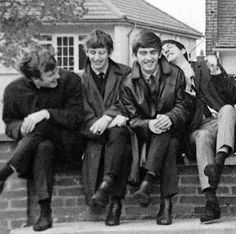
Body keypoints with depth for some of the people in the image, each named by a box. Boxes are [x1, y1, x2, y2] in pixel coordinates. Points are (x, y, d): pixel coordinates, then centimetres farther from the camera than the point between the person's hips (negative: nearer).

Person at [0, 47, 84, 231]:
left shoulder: (70, 81, -8)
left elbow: (76, 118, -12)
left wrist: (46, 113, -26)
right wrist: (22, 128, -17)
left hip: (66, 143, -1)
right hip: (35, 143, 1)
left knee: (42, 125, -33)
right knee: (44, 147, -37)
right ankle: (45, 212, -40)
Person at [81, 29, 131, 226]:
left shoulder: (124, 73, 11)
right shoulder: (81, 79, 11)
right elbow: (84, 114, 1)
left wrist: (108, 116, -19)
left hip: (118, 129, -1)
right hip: (95, 135, 1)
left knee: (117, 133, -37)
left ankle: (107, 181, -45)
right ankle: (115, 201, -39)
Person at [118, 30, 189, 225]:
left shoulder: (175, 74, 2)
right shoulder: (129, 84, 0)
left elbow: (182, 108, 0)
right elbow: (132, 119, -3)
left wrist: (169, 118, -25)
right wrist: (149, 124, -27)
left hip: (172, 131, 0)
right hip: (145, 136, 0)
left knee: (165, 132, -36)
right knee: (169, 145, -33)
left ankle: (147, 181, -44)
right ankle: (166, 202, -41)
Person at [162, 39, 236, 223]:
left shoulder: (205, 67, 16)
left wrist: (216, 73, -5)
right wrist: (185, 89, -9)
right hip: (199, 128, -1)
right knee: (203, 137, -35)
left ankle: (220, 159, -58)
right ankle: (211, 202, -50)